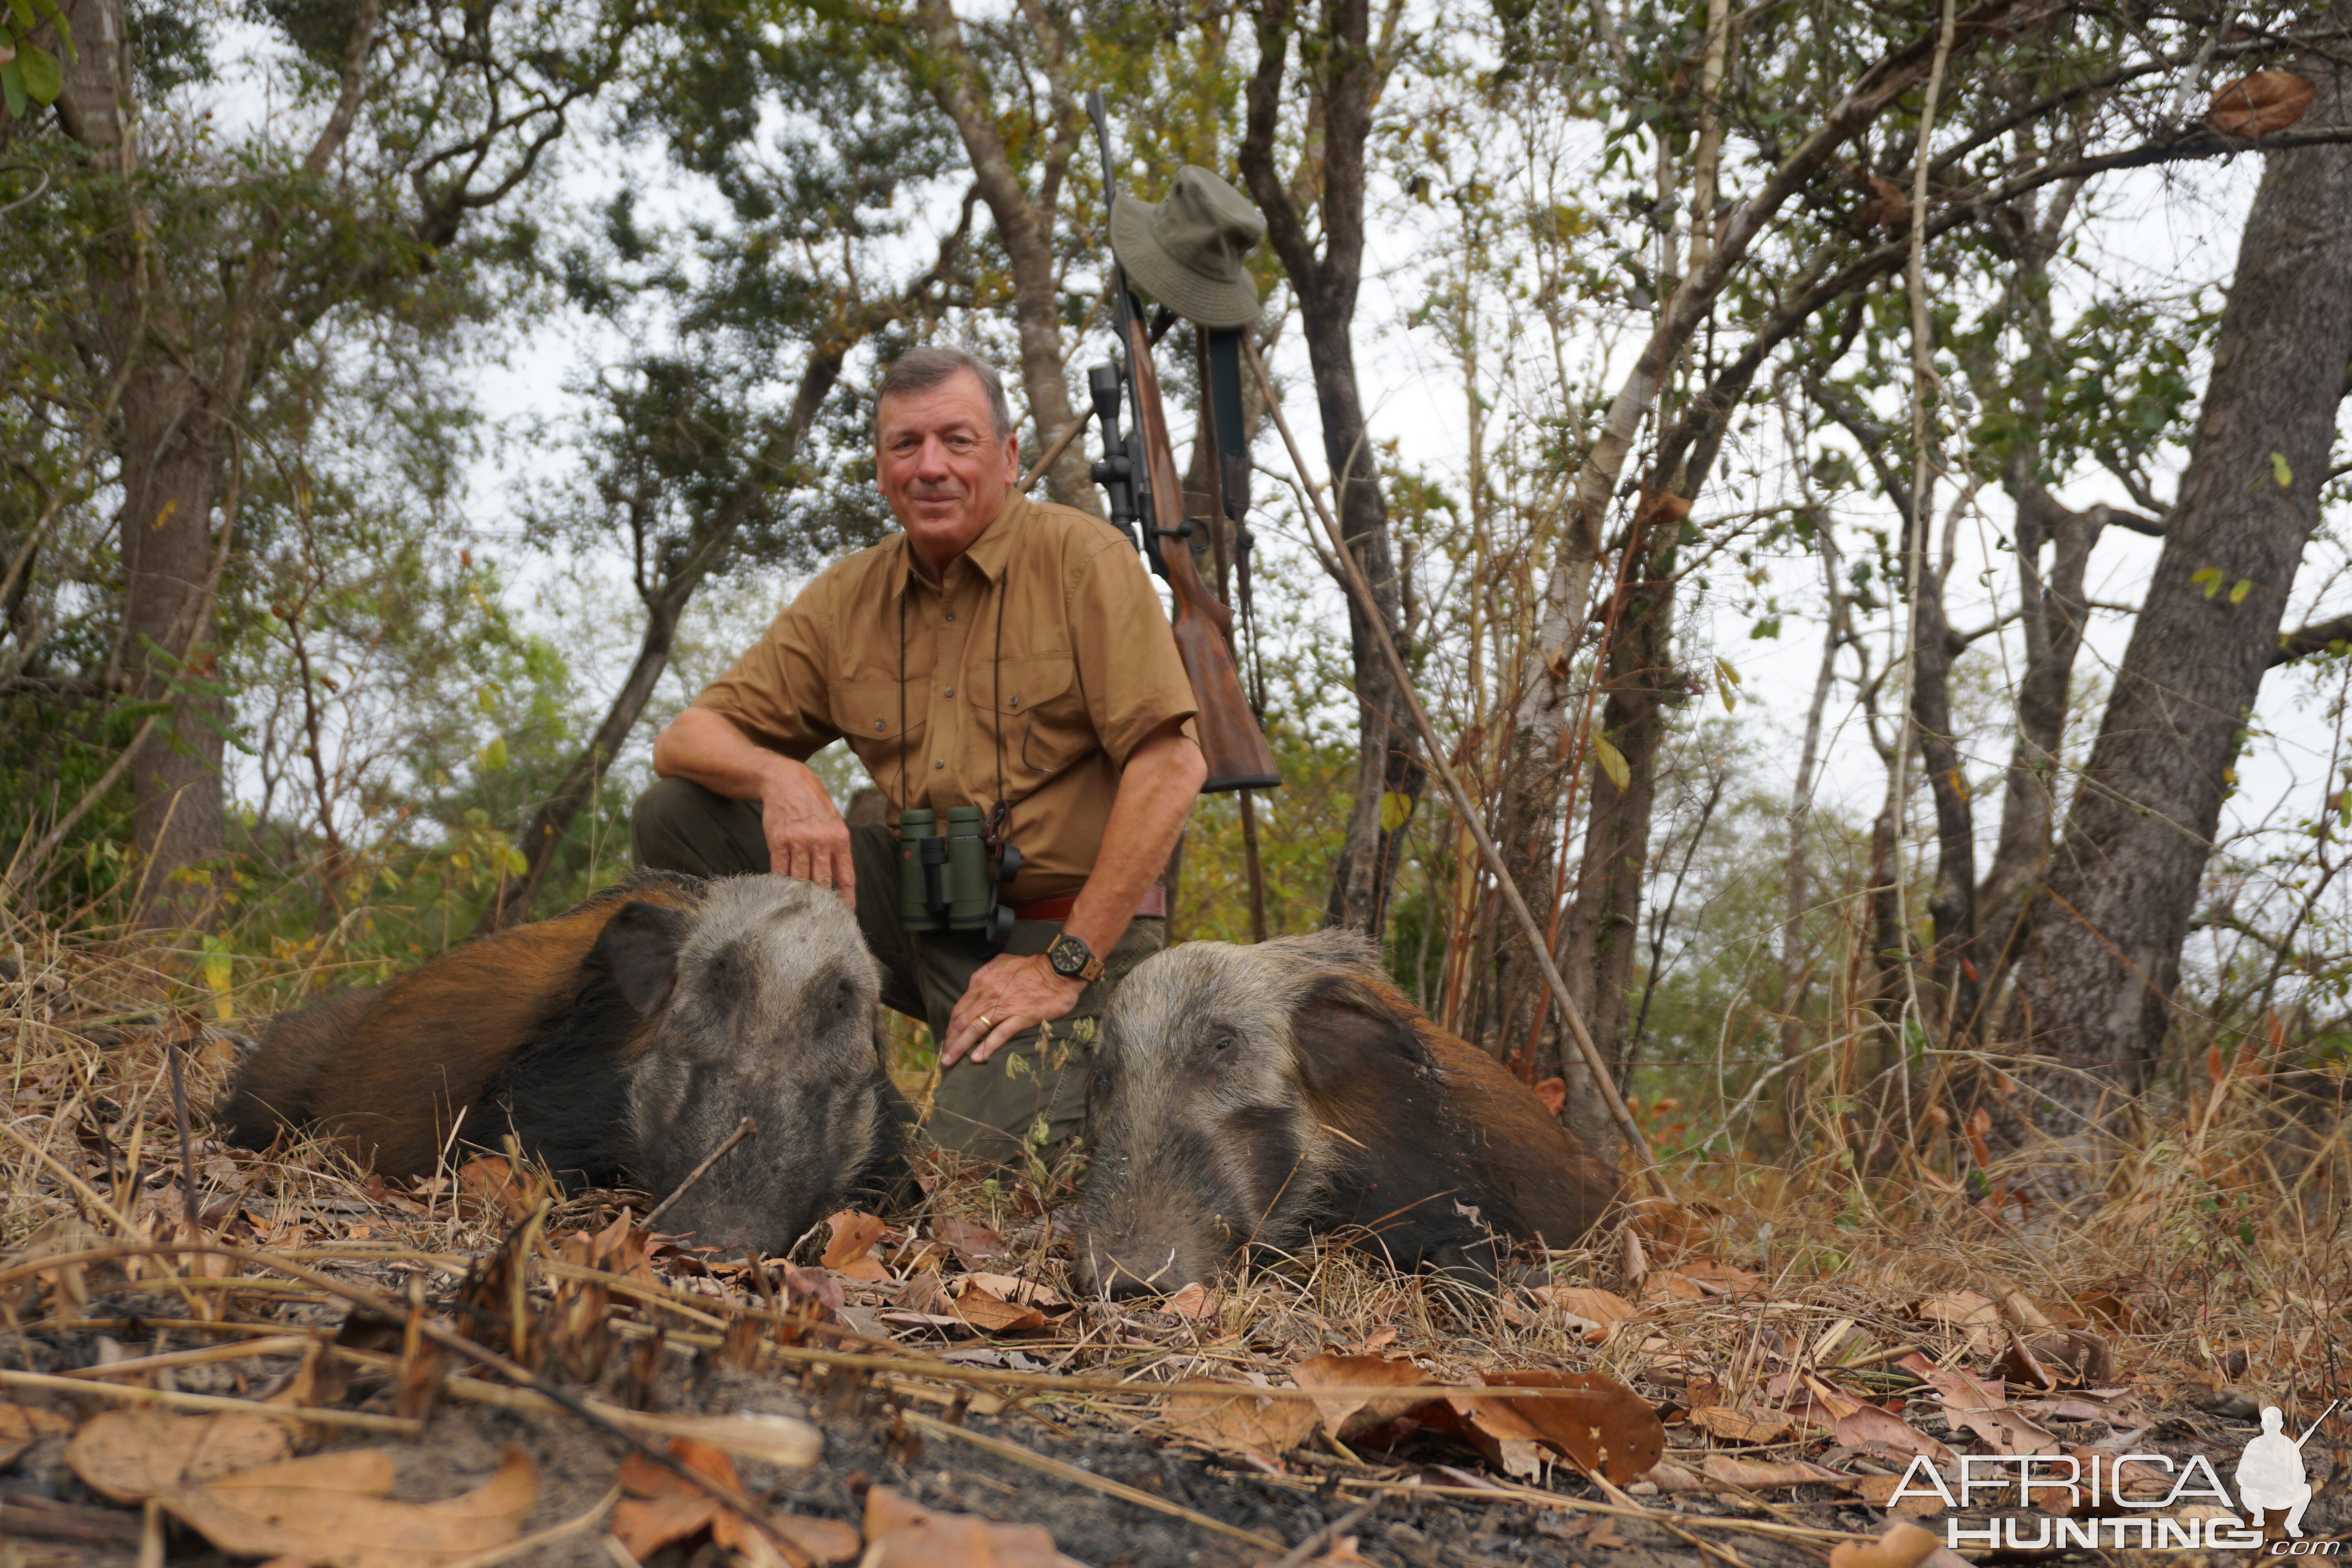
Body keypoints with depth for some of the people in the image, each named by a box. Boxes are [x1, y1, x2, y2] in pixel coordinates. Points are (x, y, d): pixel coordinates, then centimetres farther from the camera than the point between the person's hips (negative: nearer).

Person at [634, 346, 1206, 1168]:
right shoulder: (847, 599, 6)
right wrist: (779, 776, -20)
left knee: (978, 1154, -28)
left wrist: (1066, 965, -20)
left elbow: (1170, 765, -17)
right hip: (919, 907, 5)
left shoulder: (1080, 557, -9)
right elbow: (687, 737, 5)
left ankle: (1095, 1073, 6)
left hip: (1067, 929, -5)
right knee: (674, 813, -5)